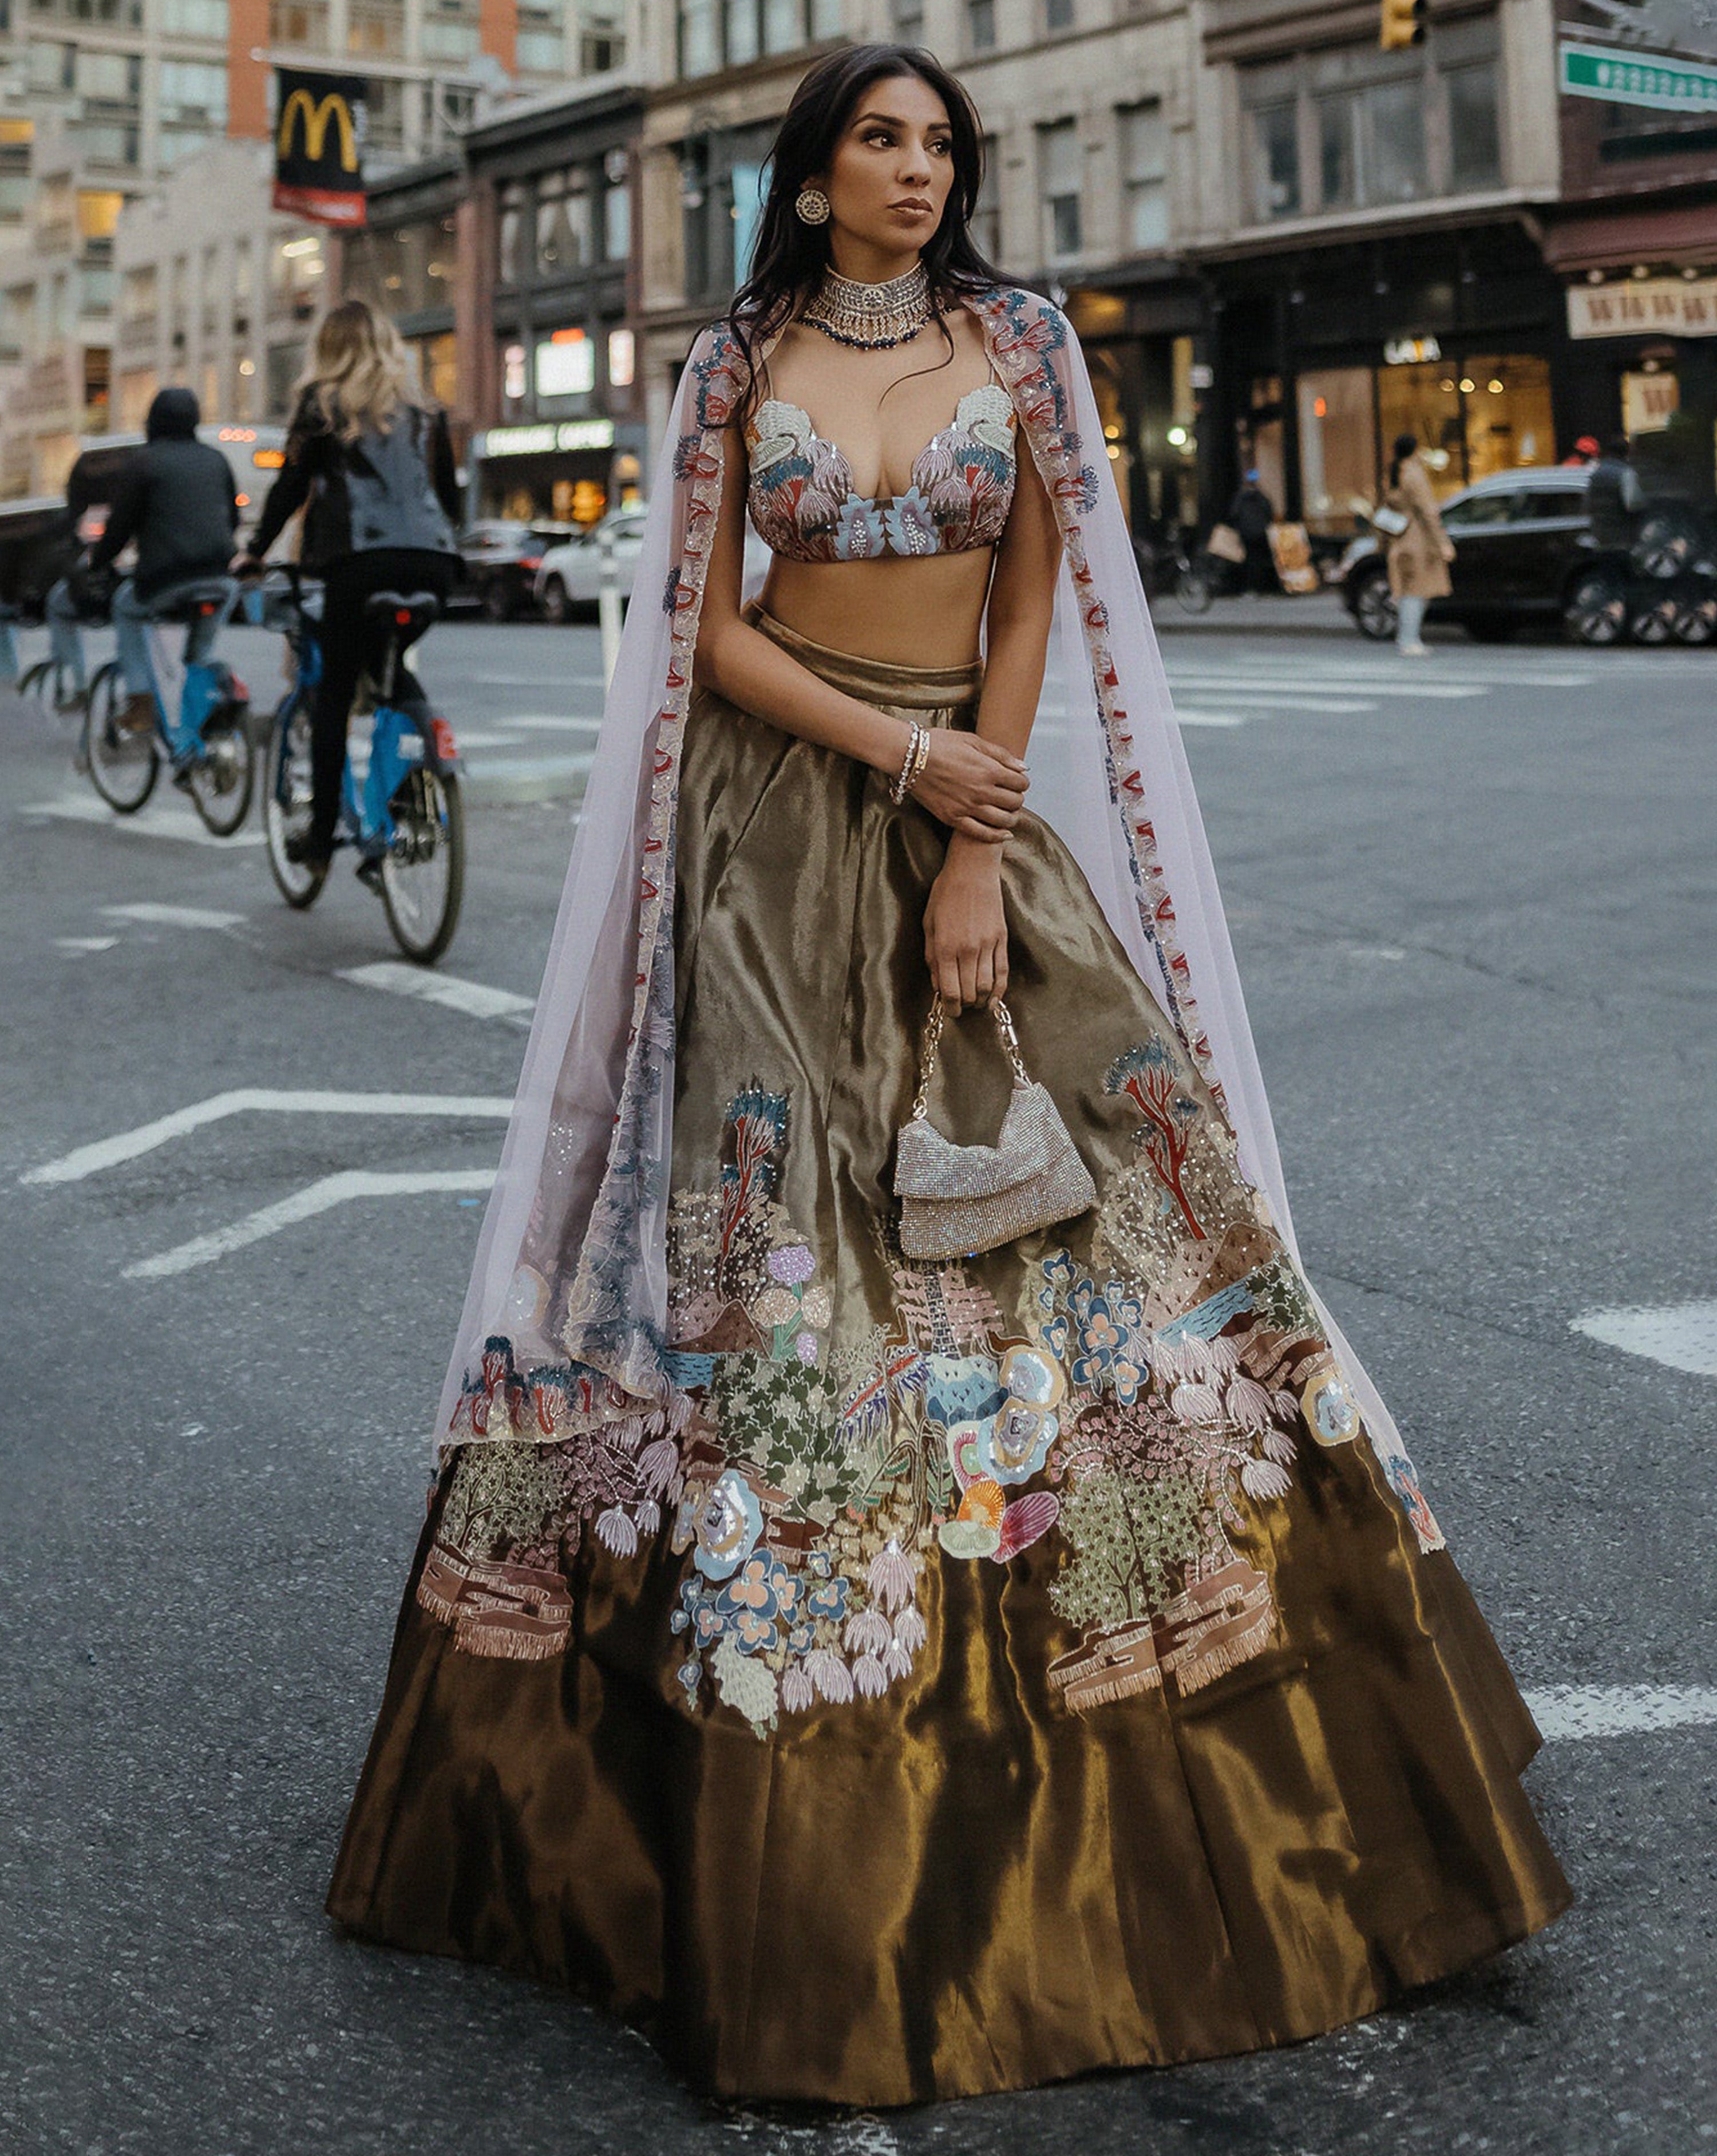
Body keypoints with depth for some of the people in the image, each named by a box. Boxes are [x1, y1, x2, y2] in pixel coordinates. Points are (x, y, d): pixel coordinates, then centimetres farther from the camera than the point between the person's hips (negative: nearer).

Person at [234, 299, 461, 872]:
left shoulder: (324, 402, 9)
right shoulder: (423, 411, 20)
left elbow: (291, 486, 8)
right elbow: (450, 496, 23)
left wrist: (254, 552, 17)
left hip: (361, 559, -4)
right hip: (431, 561, 4)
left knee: (334, 693, 4)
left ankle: (321, 833, 4)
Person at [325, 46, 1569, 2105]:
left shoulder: (1018, 342, 5)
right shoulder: (741, 367, 3)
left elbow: (1033, 607, 0)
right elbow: (708, 630, -1)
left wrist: (977, 849, -8)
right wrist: (903, 754, -14)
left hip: (977, 792, 1)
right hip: (781, 811, -1)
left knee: (1105, 1144, -4)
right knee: (778, 1212, -5)